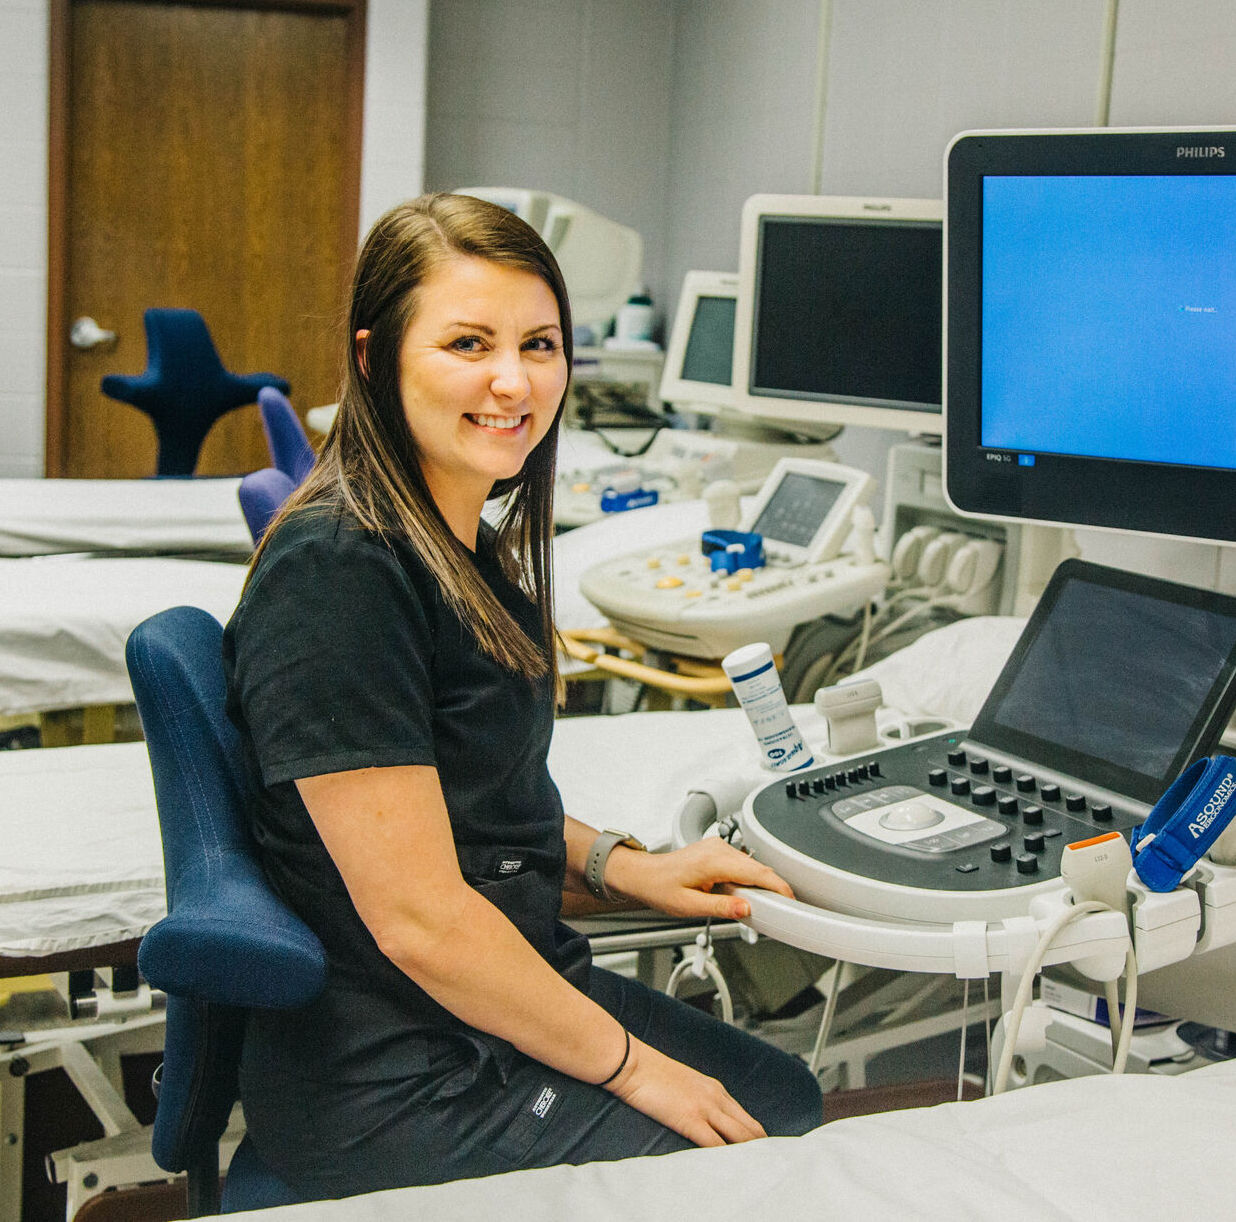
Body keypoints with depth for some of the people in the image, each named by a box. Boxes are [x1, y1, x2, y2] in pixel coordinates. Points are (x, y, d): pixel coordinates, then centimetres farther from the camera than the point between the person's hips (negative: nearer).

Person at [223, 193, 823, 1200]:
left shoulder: (471, 550, 7)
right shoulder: (338, 574, -23)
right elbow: (417, 917, -24)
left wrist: (624, 869, 5)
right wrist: (629, 1067, -14)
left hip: (519, 990, 10)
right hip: (393, 1087, -9)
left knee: (793, 1100, 17)